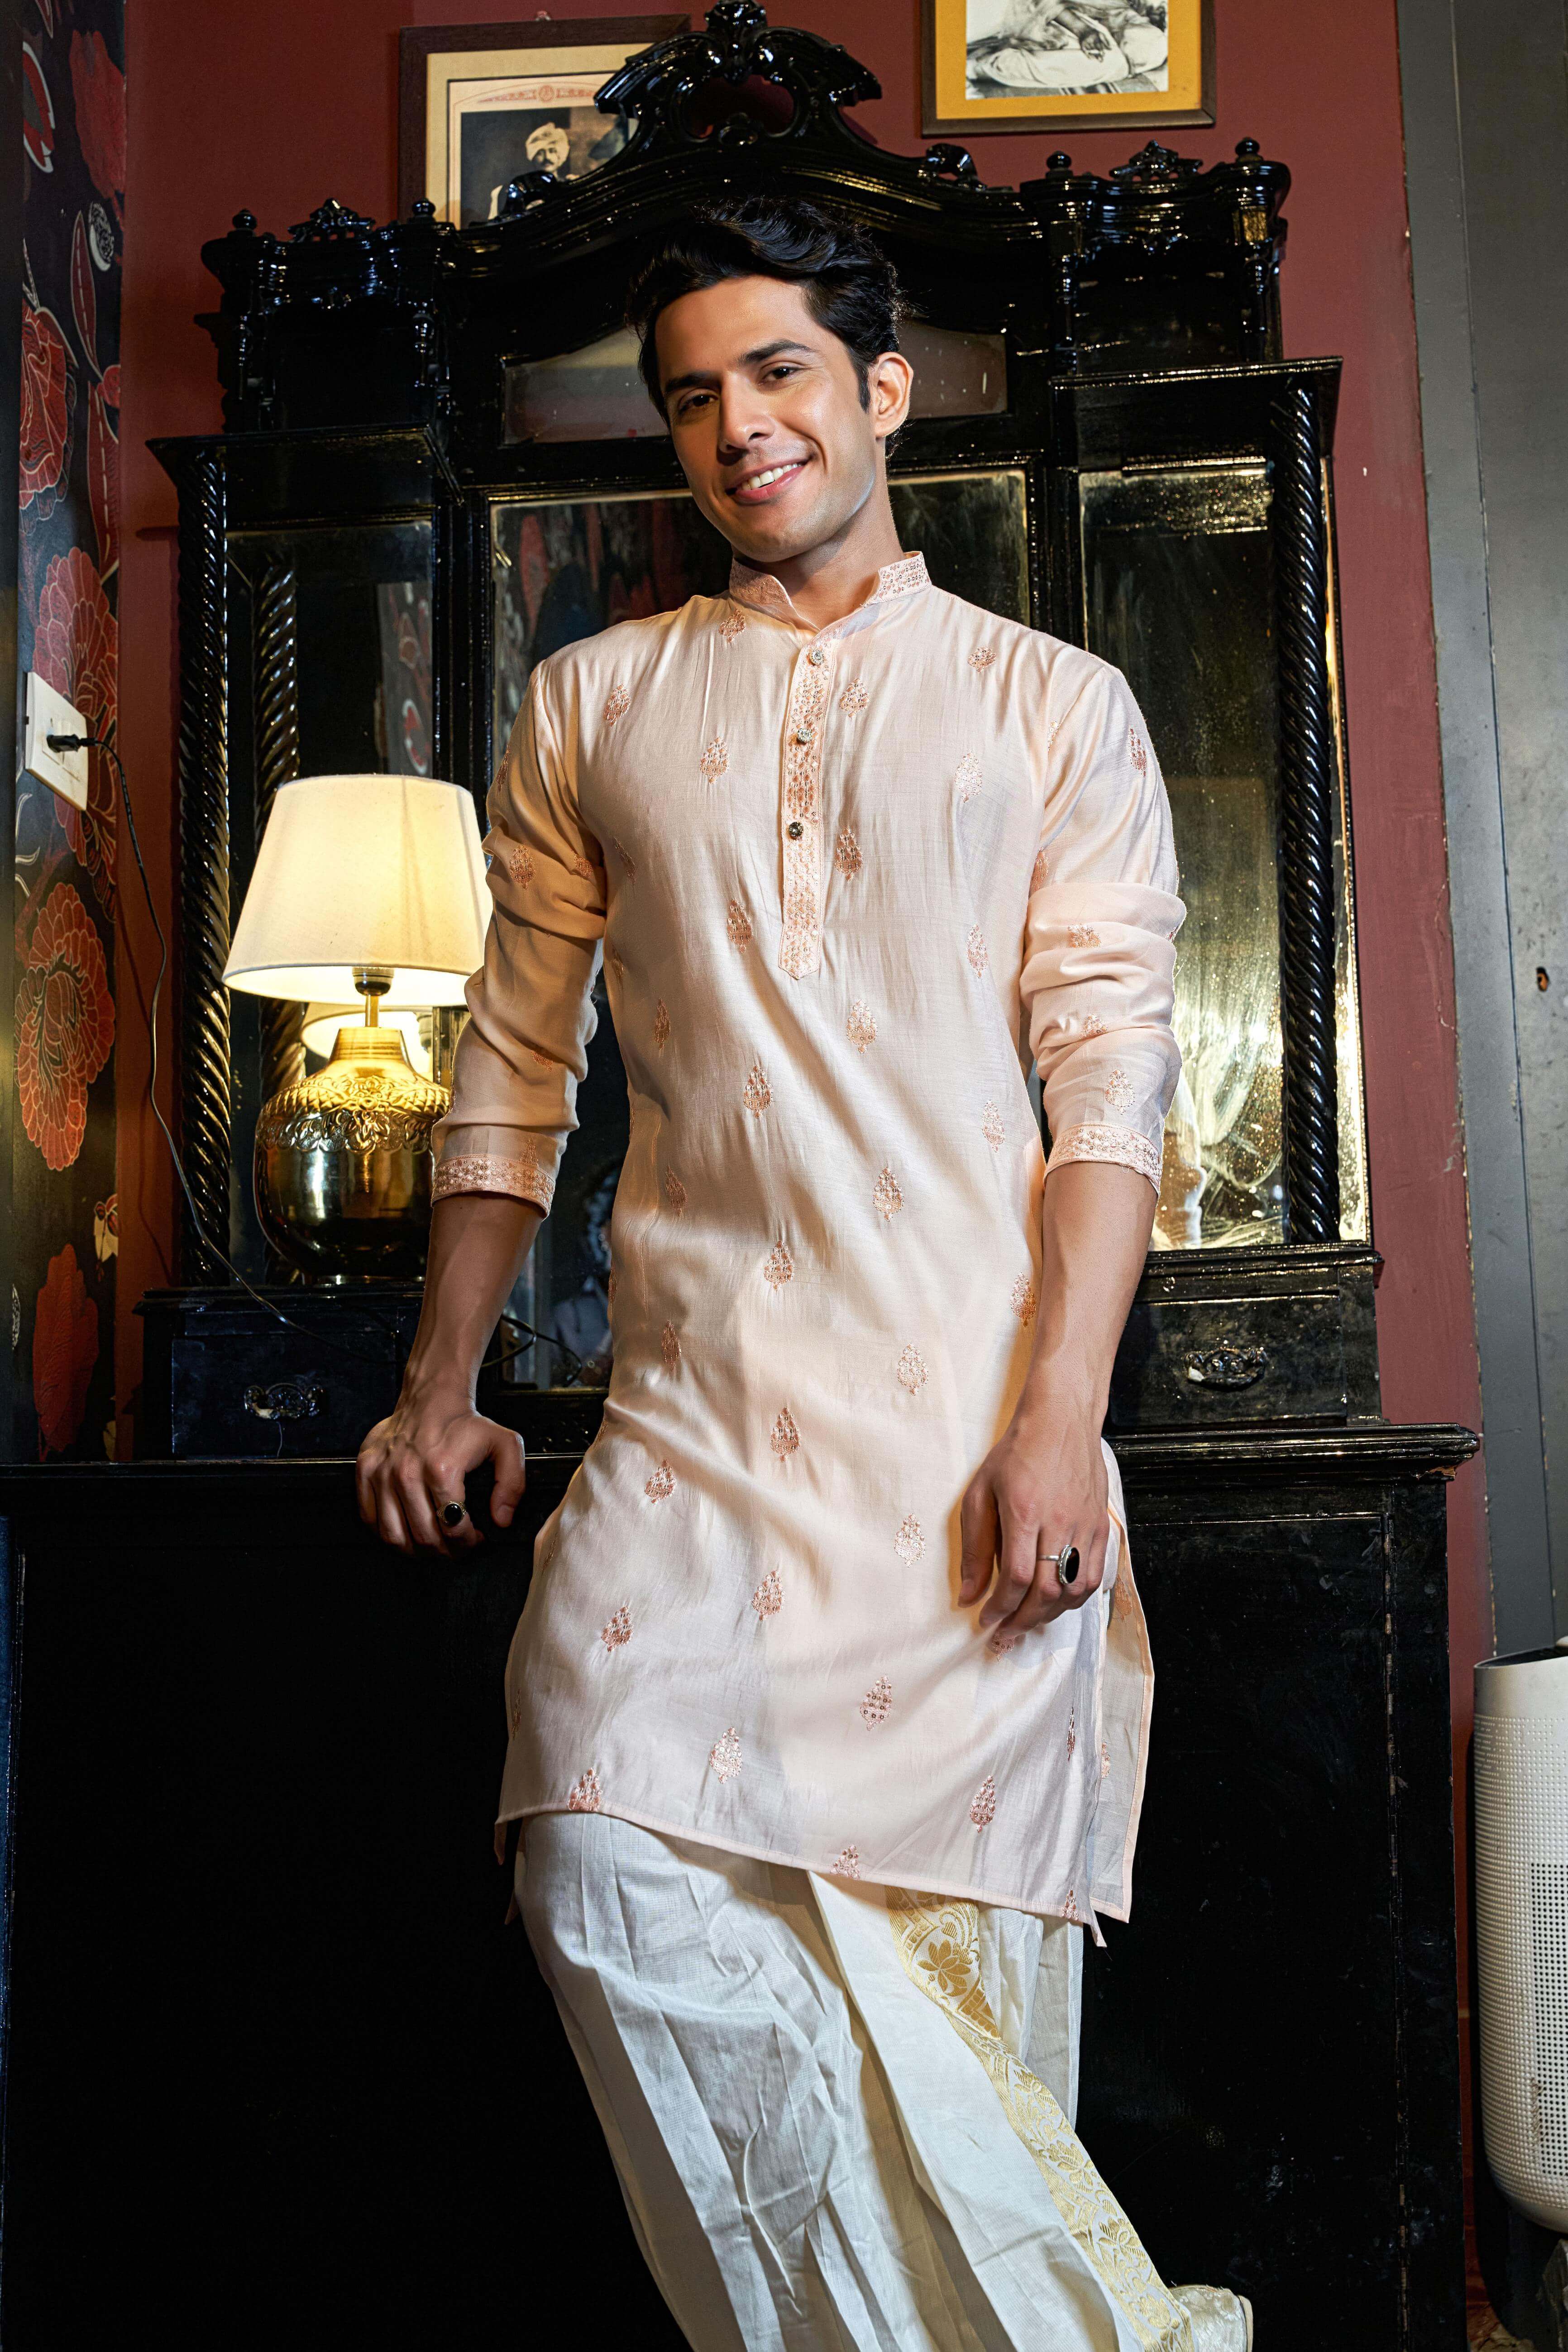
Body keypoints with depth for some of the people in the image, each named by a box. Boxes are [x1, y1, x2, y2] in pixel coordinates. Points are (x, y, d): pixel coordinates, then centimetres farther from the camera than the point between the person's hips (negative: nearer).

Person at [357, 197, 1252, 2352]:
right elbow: (514, 1064, 16)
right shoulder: (589, 707, 17)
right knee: (618, 1885, -14)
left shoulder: (1055, 705, 11)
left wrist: (1059, 1419, -10)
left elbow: (1110, 1077, 2)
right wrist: (442, 1384, 11)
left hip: (969, 1409, -1)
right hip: (690, 1405, 2)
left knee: (963, 1941, -1)